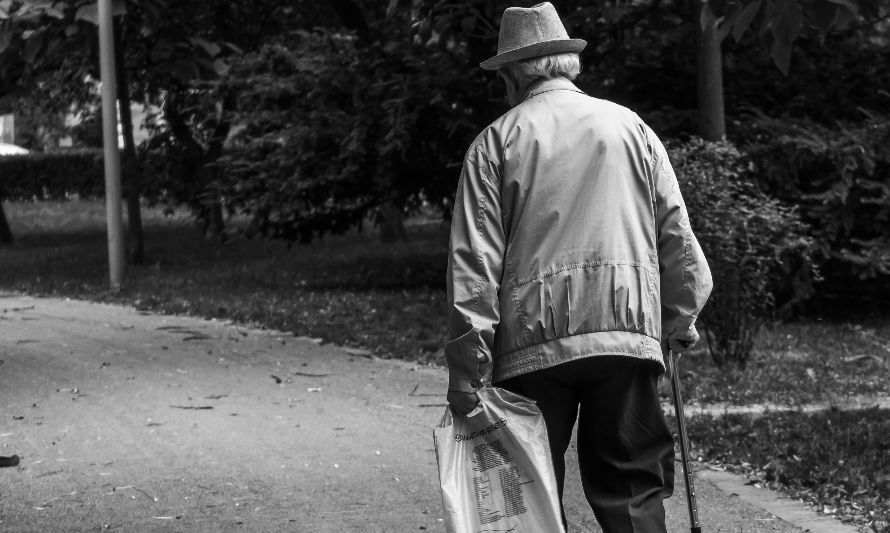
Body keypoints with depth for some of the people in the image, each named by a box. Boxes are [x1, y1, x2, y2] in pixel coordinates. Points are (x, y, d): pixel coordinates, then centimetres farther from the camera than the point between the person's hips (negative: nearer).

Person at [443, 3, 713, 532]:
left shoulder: (495, 143, 3)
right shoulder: (631, 127, 10)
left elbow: (475, 262, -3)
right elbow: (677, 236, 8)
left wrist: (467, 368, -3)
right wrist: (680, 323, 19)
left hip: (532, 336, -1)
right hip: (627, 330, 2)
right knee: (632, 488, 5)